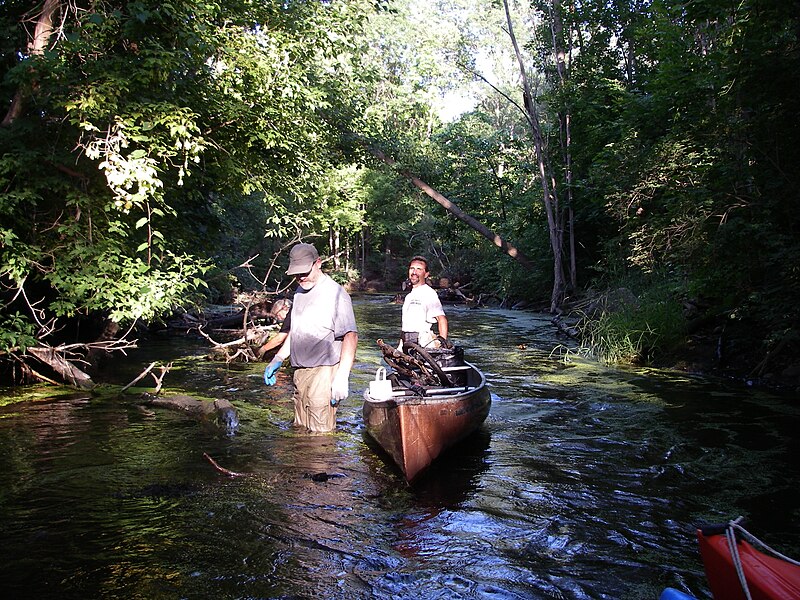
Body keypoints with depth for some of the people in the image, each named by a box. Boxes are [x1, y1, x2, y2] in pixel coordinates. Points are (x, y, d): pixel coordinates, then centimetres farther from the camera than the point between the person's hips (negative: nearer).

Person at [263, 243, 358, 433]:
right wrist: (278, 359, 19)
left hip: (324, 374, -8)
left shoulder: (335, 294, -11)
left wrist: (342, 377, -24)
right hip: (300, 373, 8)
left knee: (321, 435, -7)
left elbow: (351, 336, -17)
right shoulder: (299, 292, 16)